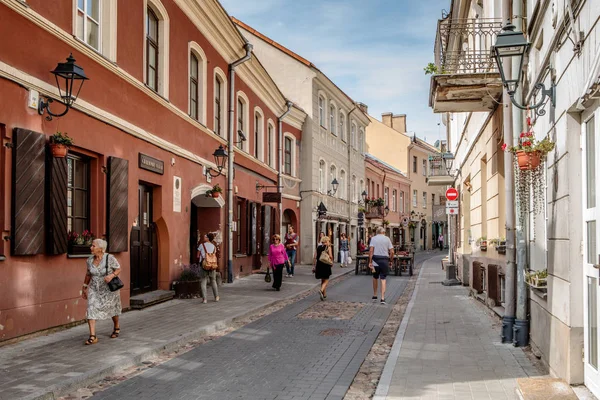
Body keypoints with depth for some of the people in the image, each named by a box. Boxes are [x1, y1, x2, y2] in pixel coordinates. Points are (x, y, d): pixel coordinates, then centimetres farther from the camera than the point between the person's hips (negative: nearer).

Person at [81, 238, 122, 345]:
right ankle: (92, 337, -13)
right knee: (91, 309, -12)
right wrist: (85, 287, 15)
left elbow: (119, 269, -9)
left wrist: (112, 275, -28)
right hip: (95, 289, 3)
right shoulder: (89, 260, -4)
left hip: (109, 288, -3)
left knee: (112, 308, 16)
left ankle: (116, 327, 43)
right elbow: (88, 274, 10)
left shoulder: (110, 258, -18)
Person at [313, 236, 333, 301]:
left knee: (322, 280, 19)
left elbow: (314, 257, 3)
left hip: (319, 265, 5)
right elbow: (330, 256, -16)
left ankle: (324, 294, 25)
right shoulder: (328, 247, -5)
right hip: (326, 265, -5)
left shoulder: (318, 247, 7)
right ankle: (321, 290, -22)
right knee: (326, 280, 3)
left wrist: (314, 266, 6)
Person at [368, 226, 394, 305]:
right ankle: (383, 298, -4)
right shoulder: (387, 239, 4)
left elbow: (371, 250, -9)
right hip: (384, 260, 0)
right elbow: (392, 252, -2)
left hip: (375, 260, 0)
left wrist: (370, 261, -7)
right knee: (383, 279, 3)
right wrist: (390, 259, 12)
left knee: (375, 278, 17)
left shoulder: (374, 238, 1)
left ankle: (375, 296, 27)